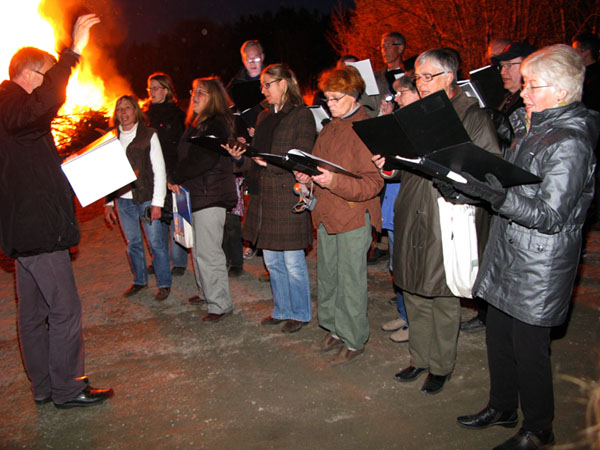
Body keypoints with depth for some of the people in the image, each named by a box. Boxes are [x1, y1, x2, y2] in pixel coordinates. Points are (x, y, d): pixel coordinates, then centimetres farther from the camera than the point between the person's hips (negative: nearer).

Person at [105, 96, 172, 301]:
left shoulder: (149, 135, -2)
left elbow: (159, 170, -5)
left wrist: (157, 203, -11)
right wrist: (108, 203, 8)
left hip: (146, 198, -4)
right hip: (123, 200, 4)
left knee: (156, 242, -1)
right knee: (132, 243, 11)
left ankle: (164, 284, 12)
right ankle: (139, 280, 27)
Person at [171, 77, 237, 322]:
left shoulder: (216, 125, -13)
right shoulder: (197, 124, 17)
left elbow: (204, 159, -22)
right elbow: (185, 156, 19)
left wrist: (177, 178, -11)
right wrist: (178, 180, 3)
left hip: (210, 196, -10)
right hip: (196, 194, 10)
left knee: (207, 252, -7)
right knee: (199, 248, 18)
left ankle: (221, 304, 3)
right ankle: (208, 291, 33)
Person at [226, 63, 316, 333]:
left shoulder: (302, 115, -7)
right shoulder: (264, 117, 17)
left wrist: (270, 163, -22)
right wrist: (241, 157, -1)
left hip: (288, 197, -8)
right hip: (264, 195, 8)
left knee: (293, 261, 3)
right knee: (271, 260, 15)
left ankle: (300, 313, 20)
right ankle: (281, 310, 31)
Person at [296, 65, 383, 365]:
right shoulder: (329, 130, 15)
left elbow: (373, 183, -18)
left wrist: (334, 181, -29)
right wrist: (308, 177, 2)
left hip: (354, 217, -8)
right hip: (326, 214, 8)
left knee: (350, 281, 1)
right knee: (327, 277, 17)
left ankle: (354, 341, 17)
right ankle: (335, 331, 33)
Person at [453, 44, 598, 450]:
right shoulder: (531, 125, 9)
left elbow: (550, 215, -23)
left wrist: (493, 193, -32)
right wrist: (471, 184, 4)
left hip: (539, 268, -8)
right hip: (507, 254, 9)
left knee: (529, 348, 5)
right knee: (498, 335, 18)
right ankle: (502, 408, 39)